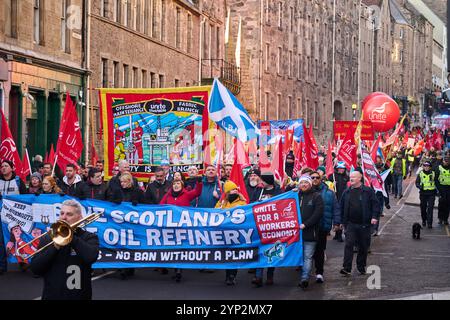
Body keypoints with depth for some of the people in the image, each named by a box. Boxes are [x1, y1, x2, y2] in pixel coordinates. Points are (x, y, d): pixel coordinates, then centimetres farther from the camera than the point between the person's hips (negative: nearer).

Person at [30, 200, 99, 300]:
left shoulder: (89, 238, -2)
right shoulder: (47, 238, 4)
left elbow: (91, 257, -23)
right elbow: (35, 268, -5)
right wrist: (55, 246, -15)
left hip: (79, 296, -2)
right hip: (52, 295, 2)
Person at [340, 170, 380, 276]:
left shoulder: (368, 191, -2)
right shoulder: (346, 192, 7)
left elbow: (375, 204, -2)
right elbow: (342, 207, 14)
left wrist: (374, 216, -14)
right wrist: (343, 221, 11)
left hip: (364, 224, -1)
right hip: (350, 224, 1)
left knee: (363, 247, 8)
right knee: (349, 244, -11)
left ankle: (361, 267, 23)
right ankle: (346, 268, -15)